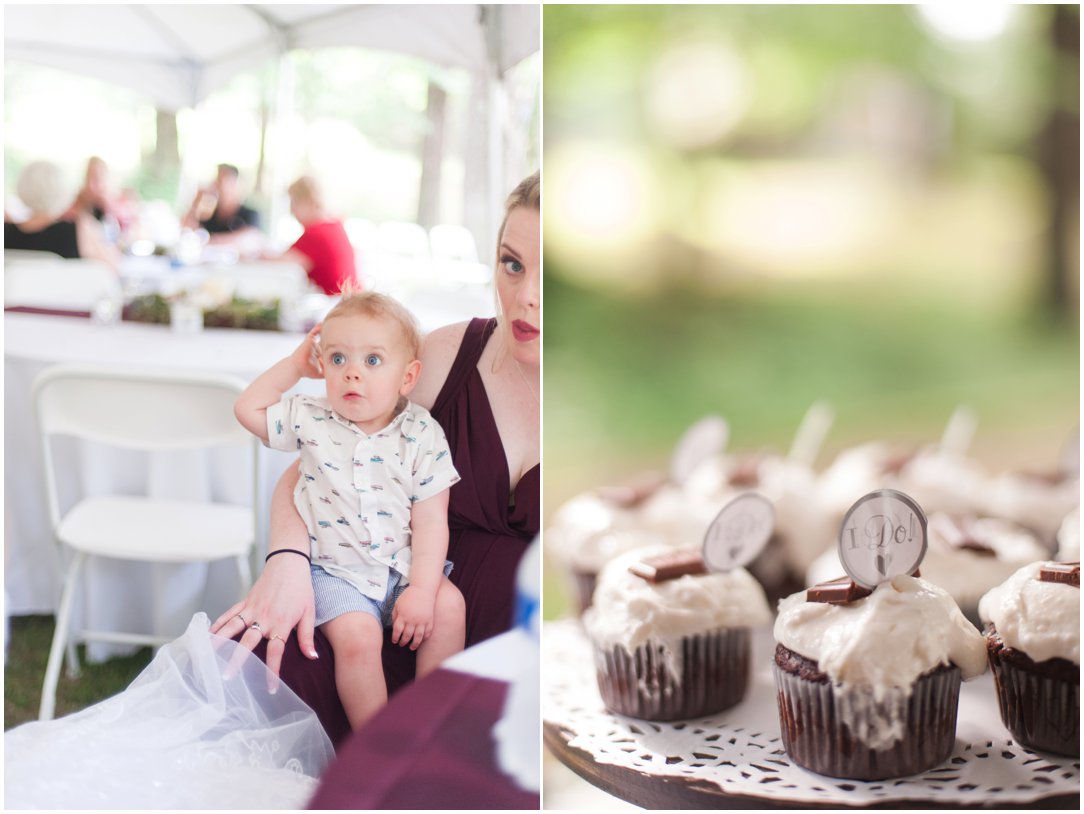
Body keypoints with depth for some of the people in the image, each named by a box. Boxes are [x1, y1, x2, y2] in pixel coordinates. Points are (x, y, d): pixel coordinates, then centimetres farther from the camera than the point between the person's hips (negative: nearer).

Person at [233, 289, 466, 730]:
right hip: (336, 572, -1)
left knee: (448, 606, -22)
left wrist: (422, 588, -18)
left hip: (402, 567, 1)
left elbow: (430, 520, -8)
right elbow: (248, 409, 9)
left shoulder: (422, 435, -6)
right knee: (357, 634, -26)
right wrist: (295, 364, 4)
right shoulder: (312, 421, -1)